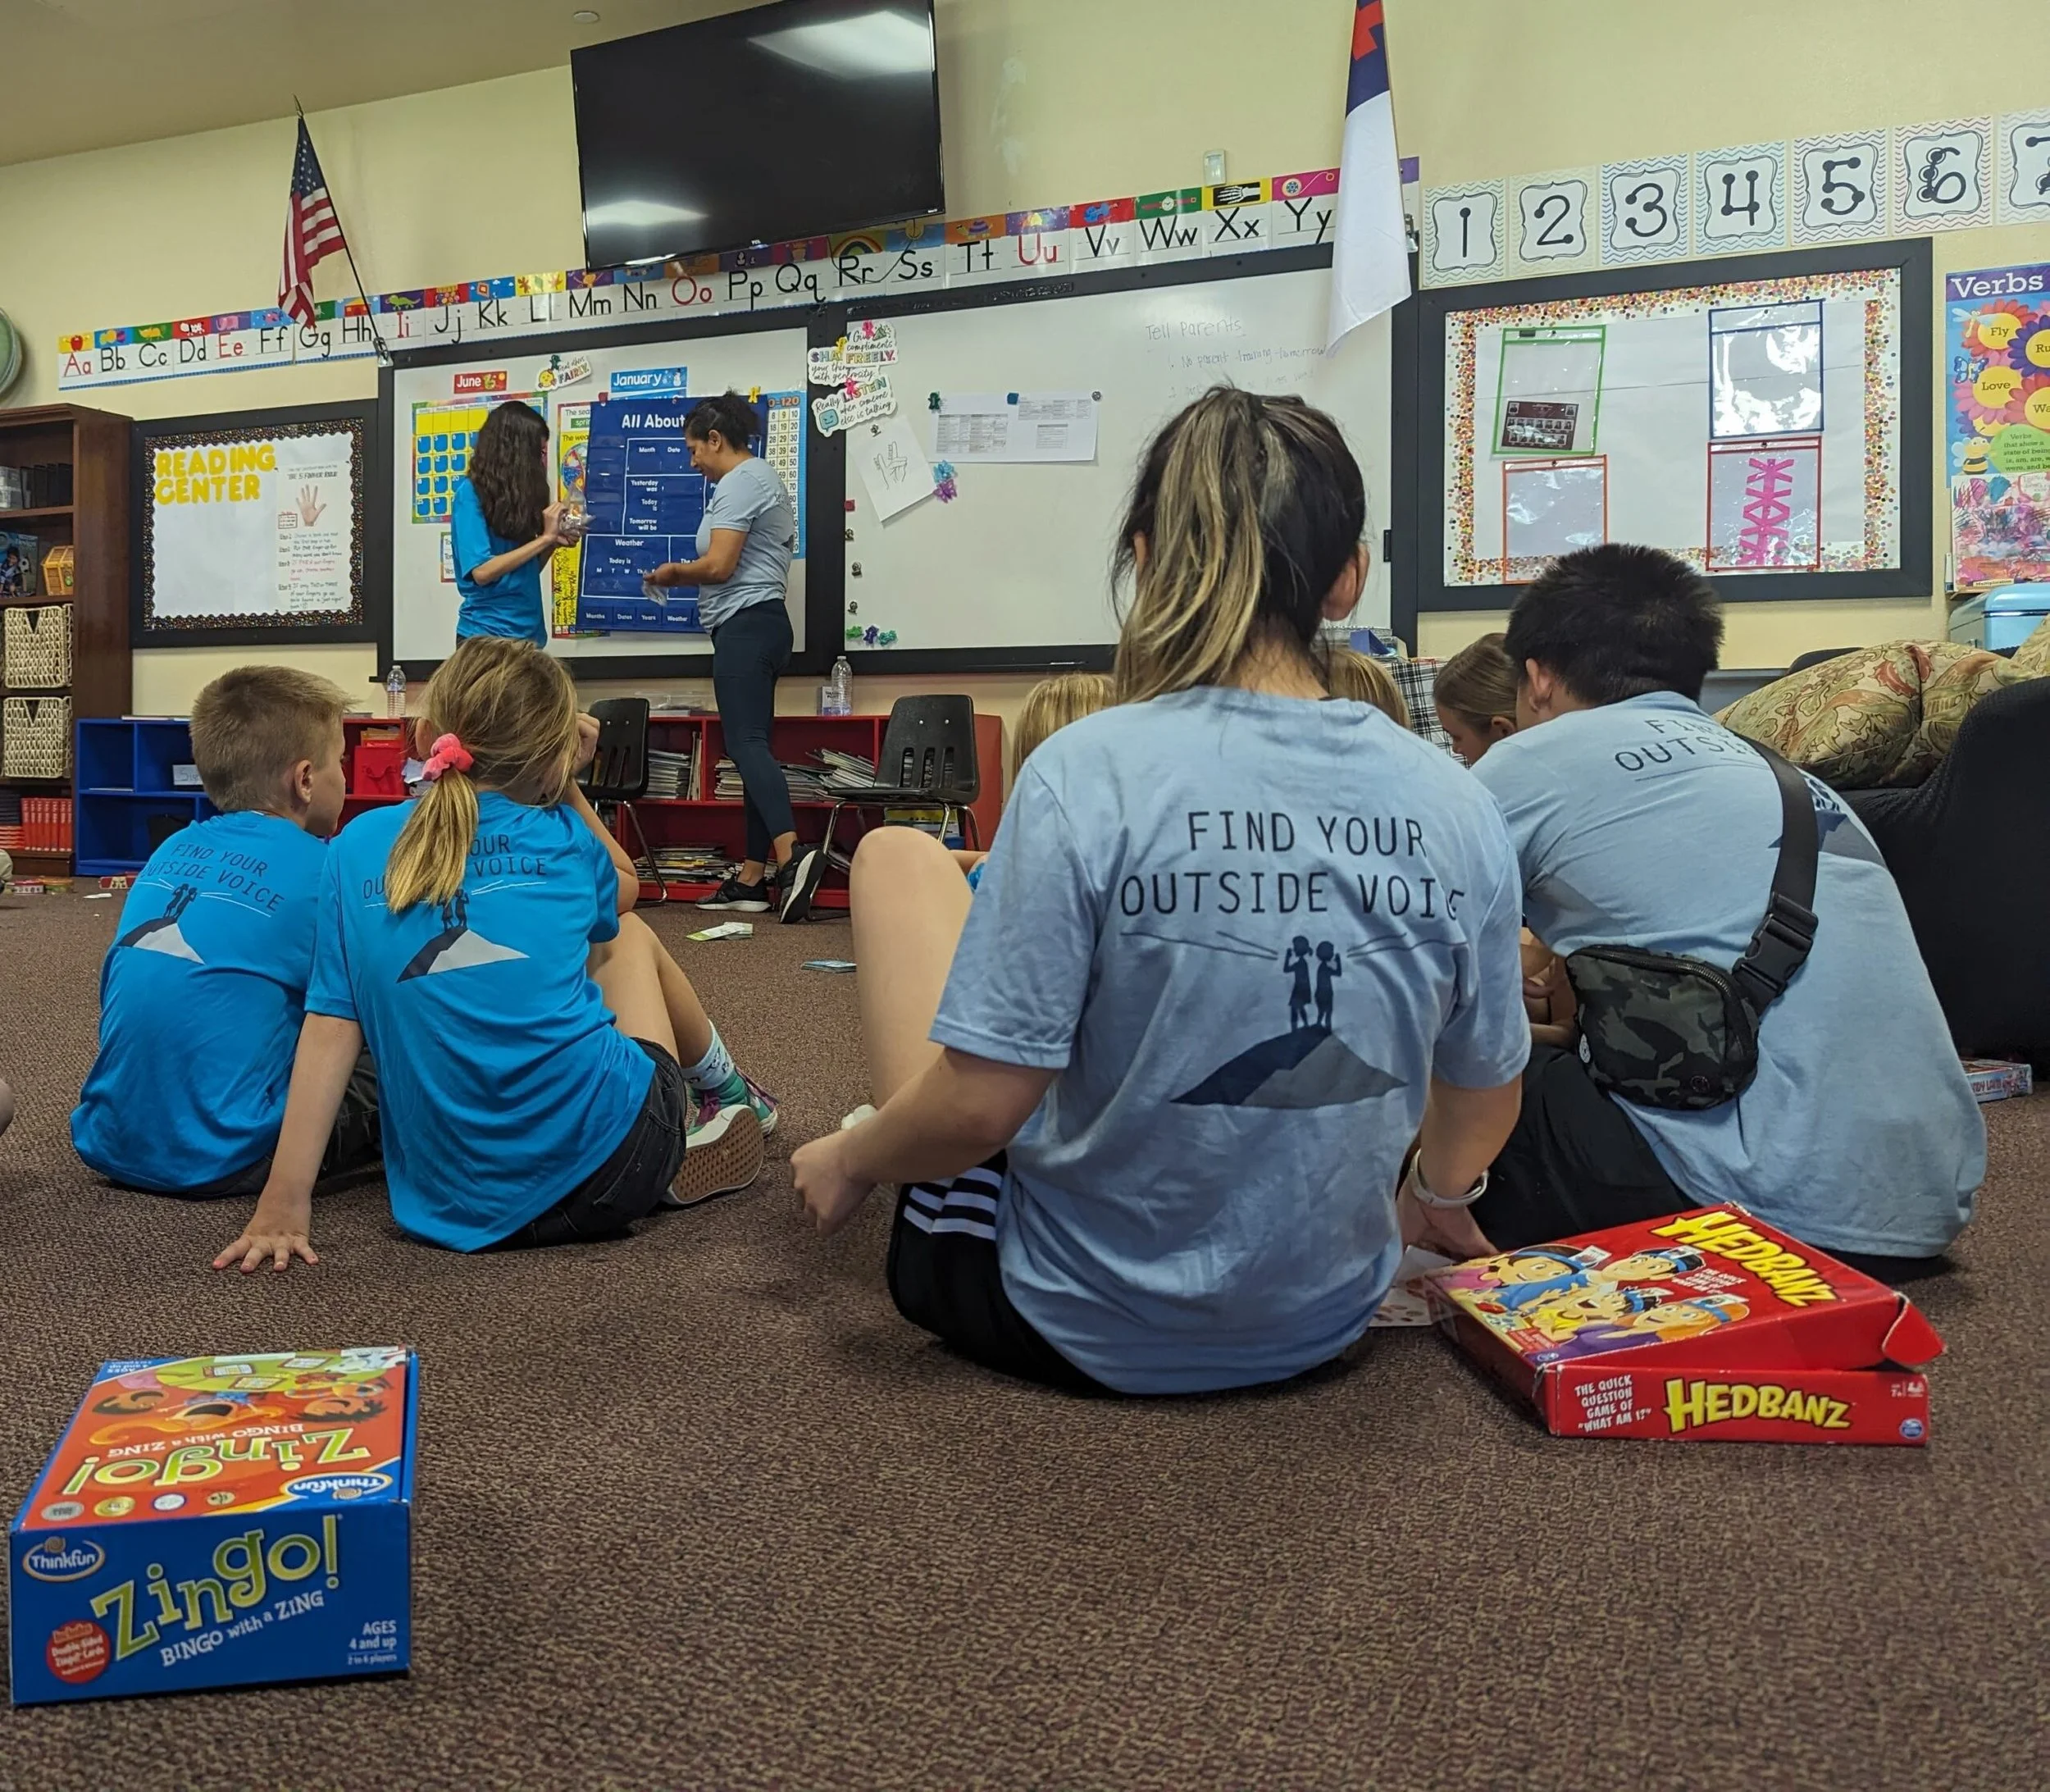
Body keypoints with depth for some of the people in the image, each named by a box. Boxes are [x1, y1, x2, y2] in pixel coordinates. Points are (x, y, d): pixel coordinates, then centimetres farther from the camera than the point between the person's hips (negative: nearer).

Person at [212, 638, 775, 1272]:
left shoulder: (357, 849, 3)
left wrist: (283, 1203, -3)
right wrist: (565, 786, 19)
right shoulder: (561, 838, 2)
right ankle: (725, 1094, 51)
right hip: (613, 1164, -1)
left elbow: (329, 1029, -3)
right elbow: (622, 889, 26)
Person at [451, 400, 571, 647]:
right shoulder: (471, 492, -10)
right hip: (487, 634, -7)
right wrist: (544, 538, -15)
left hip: (528, 631, 7)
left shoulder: (517, 493, 10)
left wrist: (553, 542, -2)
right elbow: (482, 572, -18)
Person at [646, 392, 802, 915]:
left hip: (744, 624, -11)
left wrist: (673, 571, 1)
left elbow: (718, 566, -17)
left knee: (746, 743, -18)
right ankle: (752, 879, 7)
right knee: (751, 745, 7)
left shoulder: (738, 482, -9)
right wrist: (686, 576, 15)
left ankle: (789, 855, -30)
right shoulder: (762, 477, 23)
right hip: (762, 622, 11)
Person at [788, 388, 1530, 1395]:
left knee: (897, 855, 11)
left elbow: (979, 1106, -22)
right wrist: (1435, 1199, 24)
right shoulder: (1454, 805, -11)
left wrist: (848, 1161, 0)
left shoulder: (1085, 777, -24)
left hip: (1070, 1327, -4)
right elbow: (1484, 1093, 2)